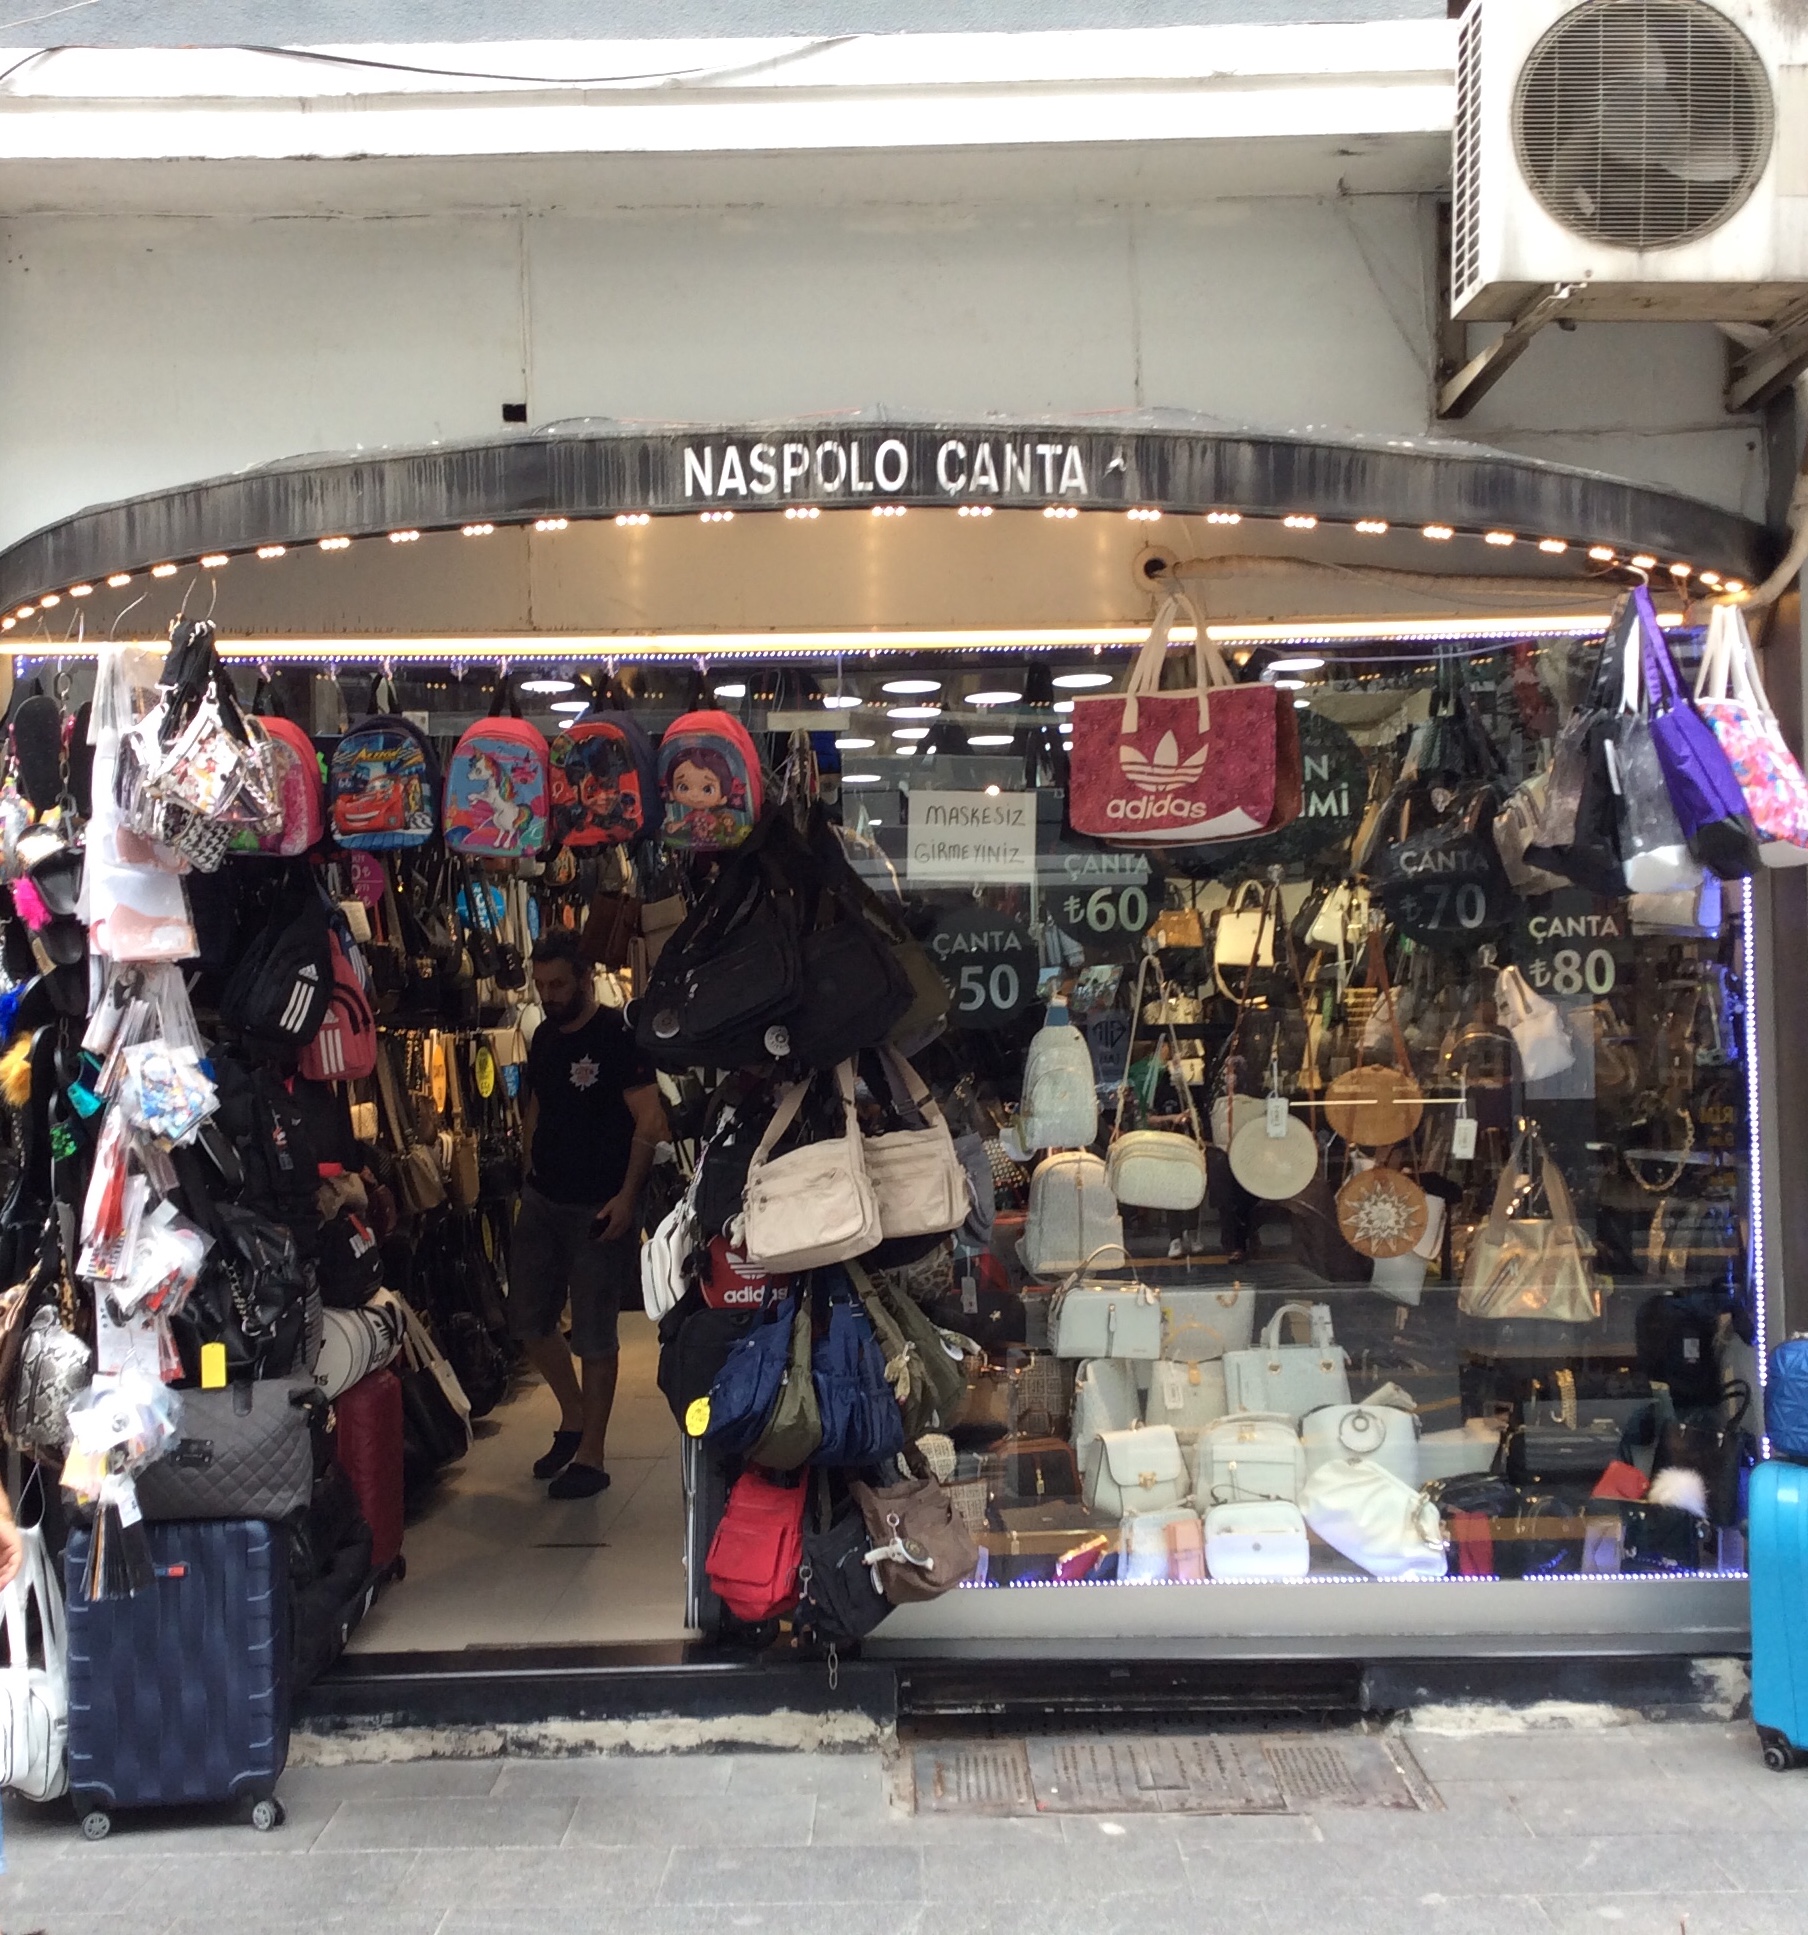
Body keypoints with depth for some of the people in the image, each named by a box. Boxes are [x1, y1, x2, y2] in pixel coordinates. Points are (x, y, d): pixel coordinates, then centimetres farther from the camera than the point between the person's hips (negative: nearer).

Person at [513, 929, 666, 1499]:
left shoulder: (616, 1037, -13)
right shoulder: (544, 1037, 10)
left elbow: (650, 1121, -17)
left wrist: (627, 1195, -22)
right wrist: (534, 1169, 14)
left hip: (599, 1209, -8)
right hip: (543, 1198, 8)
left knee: (593, 1334, -1)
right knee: (528, 1319, 12)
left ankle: (590, 1456, 9)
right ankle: (574, 1416, 32)